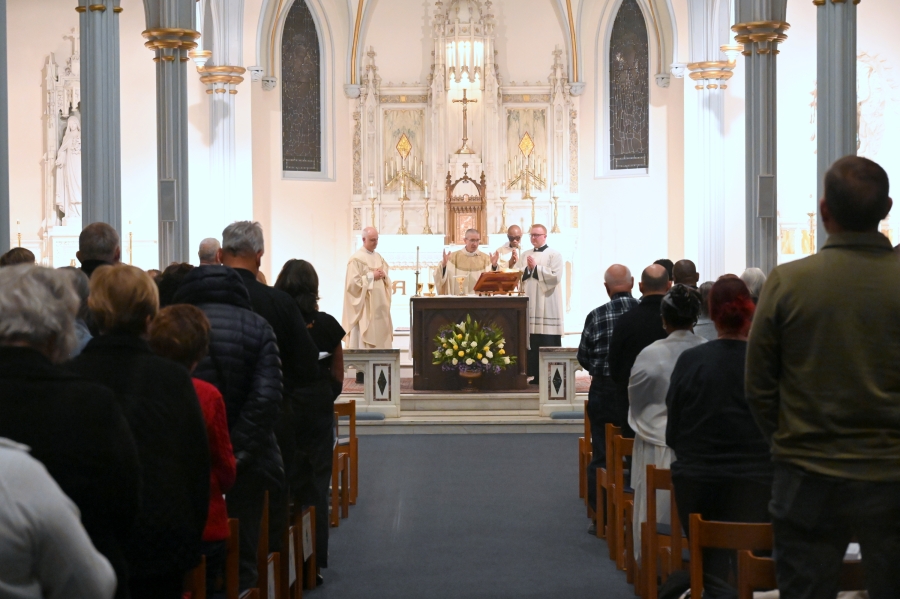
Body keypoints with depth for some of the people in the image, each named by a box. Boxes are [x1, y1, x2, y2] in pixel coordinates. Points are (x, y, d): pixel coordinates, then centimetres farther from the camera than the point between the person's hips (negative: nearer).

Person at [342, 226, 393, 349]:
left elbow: (387, 279, 19)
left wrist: (383, 275, -4)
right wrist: (371, 276, -14)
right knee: (364, 338, -8)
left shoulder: (378, 257, 13)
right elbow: (353, 282, -15)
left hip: (379, 304, 7)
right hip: (364, 306, -7)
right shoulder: (356, 259, -9)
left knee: (380, 334, 6)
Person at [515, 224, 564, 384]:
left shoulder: (554, 255, 0)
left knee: (548, 344, -5)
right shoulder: (525, 254, 16)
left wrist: (536, 268, -11)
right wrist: (527, 269, -10)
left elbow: (556, 276, -13)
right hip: (529, 304, 5)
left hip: (547, 307, -5)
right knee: (531, 342, 3)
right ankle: (534, 376, 10)